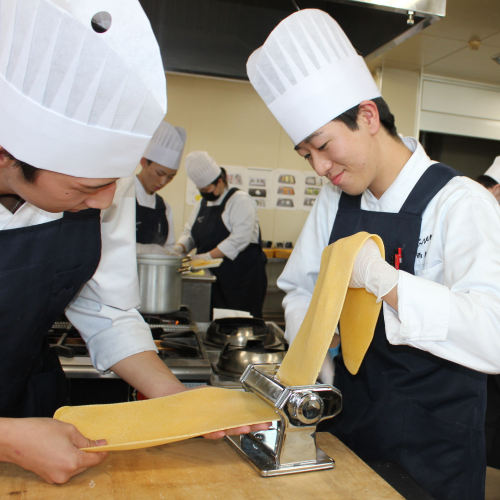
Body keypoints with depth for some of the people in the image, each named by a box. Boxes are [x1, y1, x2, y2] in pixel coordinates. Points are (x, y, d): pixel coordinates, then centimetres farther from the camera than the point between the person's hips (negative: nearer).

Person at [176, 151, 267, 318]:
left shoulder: (240, 200, -8)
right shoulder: (202, 204, 17)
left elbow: (240, 238, -19)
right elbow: (189, 233, 22)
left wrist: (209, 256, -20)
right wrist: (179, 247, 0)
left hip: (241, 276, -7)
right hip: (213, 275, 7)